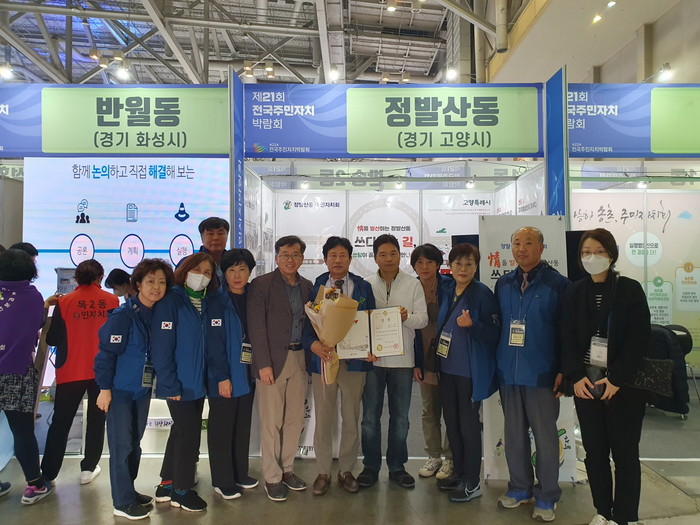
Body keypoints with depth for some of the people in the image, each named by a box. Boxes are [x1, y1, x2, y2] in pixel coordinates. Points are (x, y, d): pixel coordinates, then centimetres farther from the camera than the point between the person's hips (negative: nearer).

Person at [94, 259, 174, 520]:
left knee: (135, 443, 16)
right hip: (120, 389, -6)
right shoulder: (123, 315, -16)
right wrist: (105, 388, -16)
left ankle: (128, 490, 31)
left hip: (143, 389, 6)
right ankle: (123, 502, 12)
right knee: (121, 444, 1)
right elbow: (106, 352, -16)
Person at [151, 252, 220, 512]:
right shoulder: (171, 300, -13)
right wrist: (170, 385, -18)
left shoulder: (206, 303, 7)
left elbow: (209, 343, 9)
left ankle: (167, 484, 32)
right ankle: (181, 490, 21)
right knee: (189, 432, 2)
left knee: (182, 431, 16)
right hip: (179, 384, -7)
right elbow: (161, 346, -17)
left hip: (197, 382, 7)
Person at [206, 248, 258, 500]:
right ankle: (222, 481, 19)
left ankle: (240, 474, 30)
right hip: (224, 377, -6)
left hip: (247, 373, 6)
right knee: (222, 427, 6)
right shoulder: (218, 302, -11)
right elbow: (214, 343, -15)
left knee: (243, 426, 16)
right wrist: (222, 377, -19)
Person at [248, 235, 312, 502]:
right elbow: (256, 327, -9)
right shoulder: (261, 284, -5)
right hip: (273, 360, -5)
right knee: (271, 422, 3)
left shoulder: (307, 286, 10)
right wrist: (263, 364, -13)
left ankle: (287, 469, 29)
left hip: (299, 358, 5)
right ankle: (272, 477, 18)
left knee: (295, 419, 12)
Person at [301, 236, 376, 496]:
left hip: (354, 360, 1)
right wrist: (314, 344, -21)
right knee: (323, 419, 8)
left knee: (351, 419, 11)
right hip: (322, 359, -1)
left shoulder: (363, 287, 5)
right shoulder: (315, 287, 2)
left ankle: (346, 470, 29)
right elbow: (306, 322, -2)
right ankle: (323, 473, 26)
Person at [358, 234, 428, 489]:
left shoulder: (413, 285, 3)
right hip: (372, 357, 0)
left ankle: (396, 466, 26)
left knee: (400, 417, 11)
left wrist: (406, 317, -22)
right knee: (370, 416, 8)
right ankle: (371, 466, 23)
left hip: (402, 358, 1)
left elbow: (423, 319, -1)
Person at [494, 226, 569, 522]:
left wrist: (563, 371, -10)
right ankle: (519, 488, 30)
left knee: (545, 436, 7)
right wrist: (496, 364, 7)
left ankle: (547, 497, 23)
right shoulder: (503, 284, 8)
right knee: (514, 434, 14)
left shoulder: (558, 284, -6)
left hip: (541, 374, -4)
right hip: (508, 372, 5)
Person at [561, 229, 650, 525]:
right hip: (585, 383, 3)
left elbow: (640, 339, -8)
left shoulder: (630, 290, -3)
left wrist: (616, 379, -15)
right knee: (594, 451, 10)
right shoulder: (574, 293, 7)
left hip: (624, 385, -3)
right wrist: (576, 376, -9)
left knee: (625, 453, 6)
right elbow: (568, 337, 3)